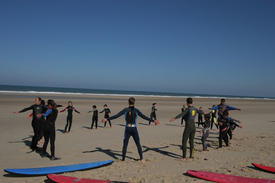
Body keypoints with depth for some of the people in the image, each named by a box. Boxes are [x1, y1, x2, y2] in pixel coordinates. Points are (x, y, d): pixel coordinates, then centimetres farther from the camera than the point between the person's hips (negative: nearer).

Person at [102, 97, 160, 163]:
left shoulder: (125, 110, -3)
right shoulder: (136, 110, -4)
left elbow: (116, 116, -4)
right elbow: (144, 117, -5)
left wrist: (107, 119, 3)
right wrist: (153, 120, 0)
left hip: (127, 129, 0)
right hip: (134, 129, 0)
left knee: (125, 144, 11)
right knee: (138, 144, 10)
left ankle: (123, 159, 13)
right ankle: (141, 158, 6)